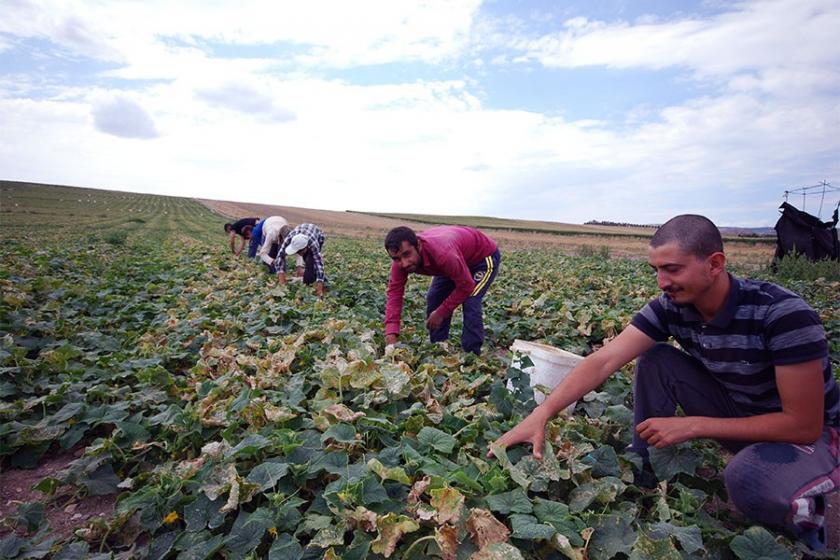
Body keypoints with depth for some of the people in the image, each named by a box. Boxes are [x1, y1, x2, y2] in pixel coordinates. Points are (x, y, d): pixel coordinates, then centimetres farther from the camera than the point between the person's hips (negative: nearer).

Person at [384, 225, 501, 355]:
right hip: (459, 258, 7)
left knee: (470, 303, -23)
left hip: (484, 256, -7)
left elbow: (466, 286, -32)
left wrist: (441, 313, -25)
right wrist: (391, 334, -33)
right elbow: (394, 292, -22)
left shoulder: (443, 253, -45)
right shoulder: (401, 259, -24)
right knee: (434, 298, -1)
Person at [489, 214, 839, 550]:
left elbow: (804, 425, -27)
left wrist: (691, 426, -30)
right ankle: (643, 469, -1)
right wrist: (541, 414, -38)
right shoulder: (671, 307, -17)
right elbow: (603, 361, -26)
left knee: (748, 477, -37)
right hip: (733, 411, 5)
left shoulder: (783, 313, -30)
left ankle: (799, 508, -1)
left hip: (800, 432, -4)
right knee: (653, 359, -17)